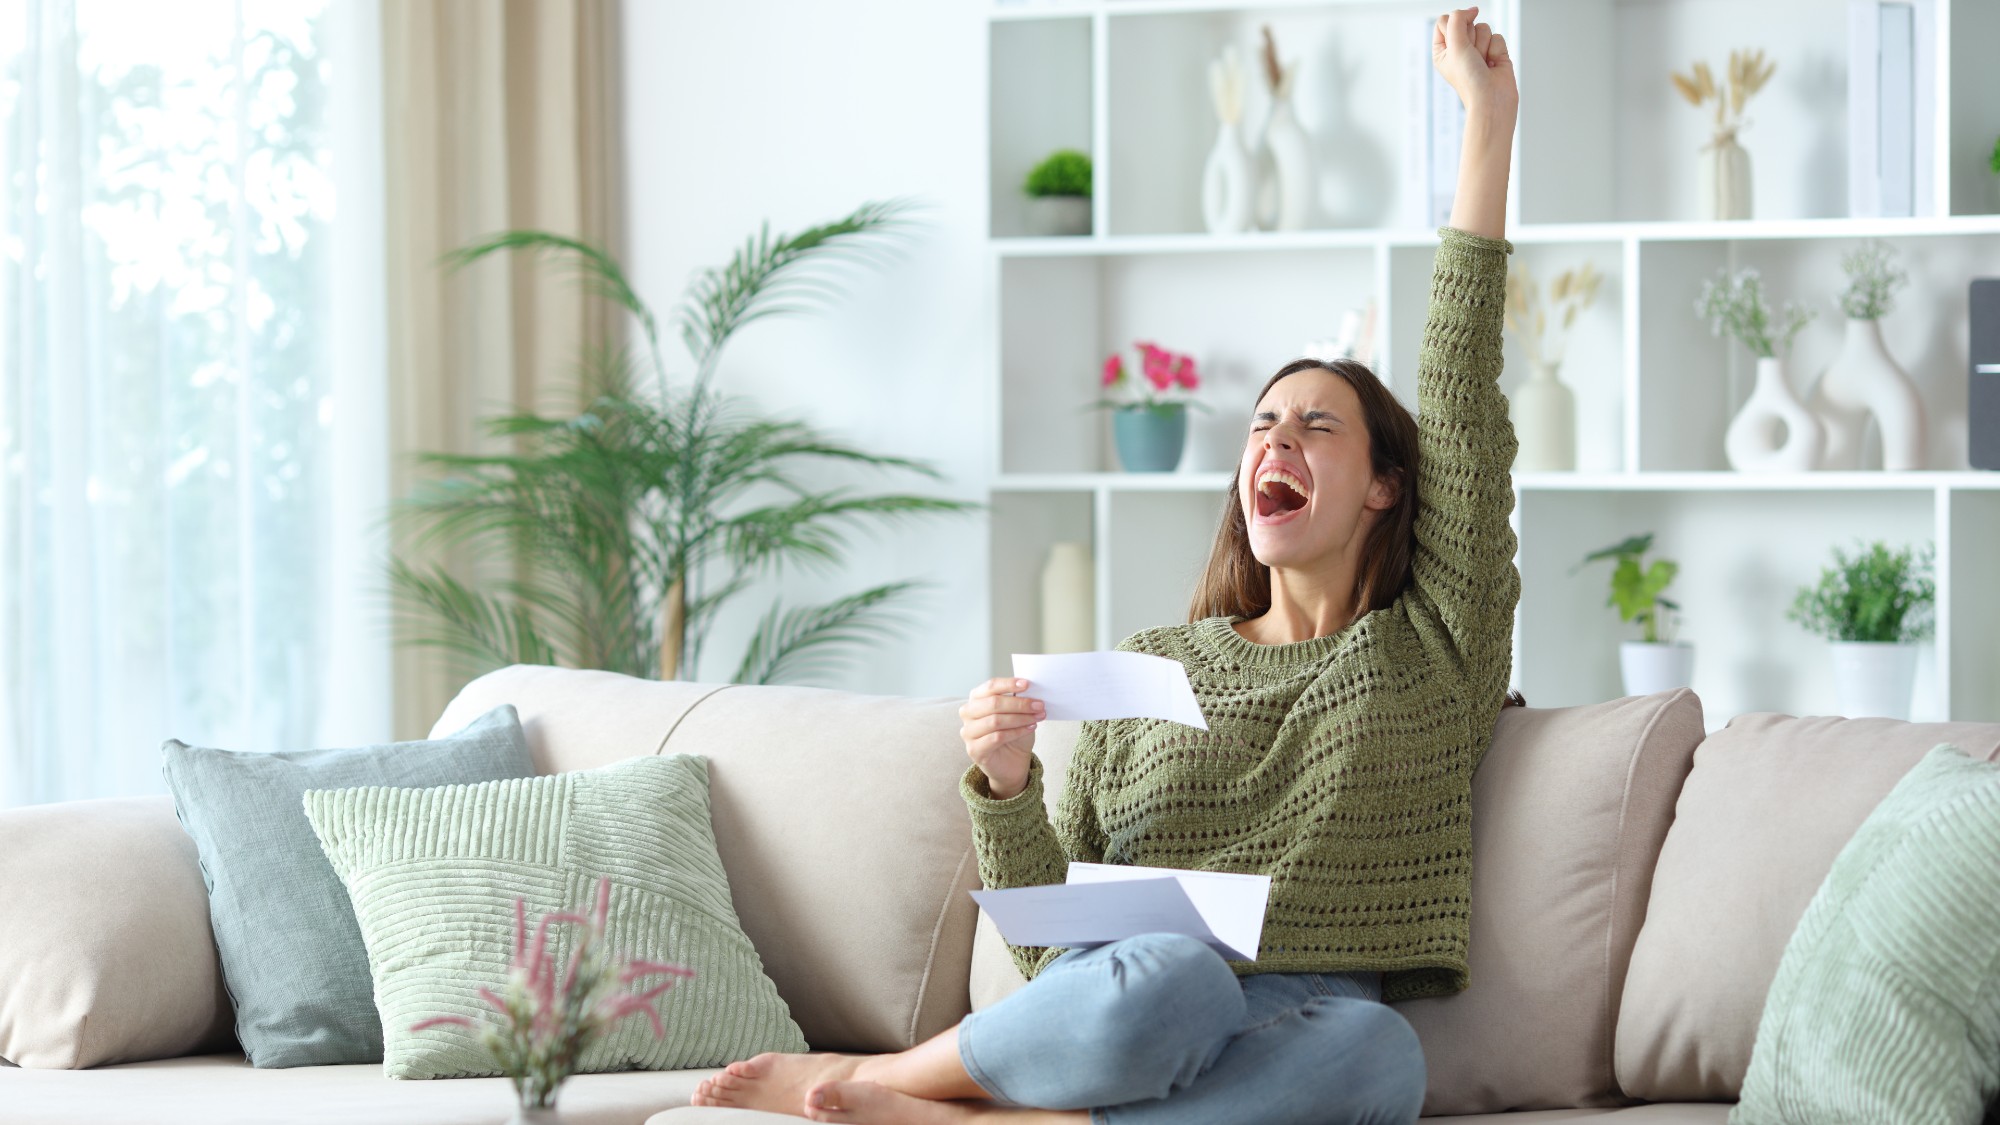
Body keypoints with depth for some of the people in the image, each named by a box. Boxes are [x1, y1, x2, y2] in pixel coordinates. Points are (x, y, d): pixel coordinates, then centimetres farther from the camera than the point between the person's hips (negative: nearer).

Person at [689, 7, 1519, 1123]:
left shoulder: (1434, 651, 17)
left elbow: (1463, 399, 8)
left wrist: (1489, 118, 5)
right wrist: (1006, 786, -7)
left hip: (1305, 1030, 0)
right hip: (1129, 997, 0)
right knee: (1170, 977, -39)